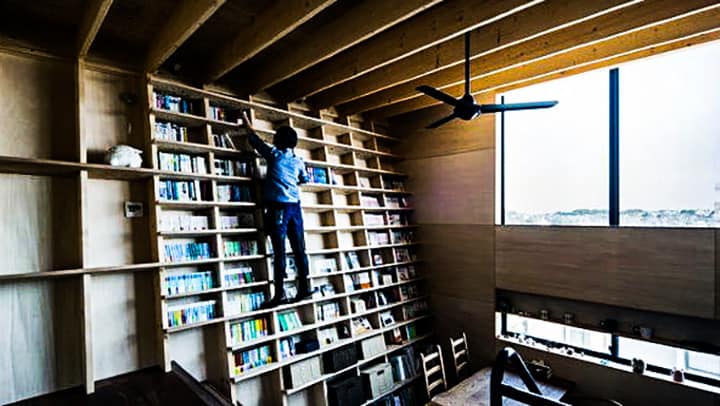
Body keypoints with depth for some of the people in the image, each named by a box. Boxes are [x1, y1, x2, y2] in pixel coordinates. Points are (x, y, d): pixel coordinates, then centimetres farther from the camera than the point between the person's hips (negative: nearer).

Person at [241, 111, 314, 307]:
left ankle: (280, 294, -7)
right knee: (299, 249, 6)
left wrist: (246, 120, 35)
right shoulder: (298, 161, 14)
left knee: (279, 251, -7)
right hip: (295, 206, 5)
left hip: (279, 206, -5)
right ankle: (304, 288, 10)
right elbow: (304, 180, 30)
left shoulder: (274, 154, 4)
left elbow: (254, 139, 19)